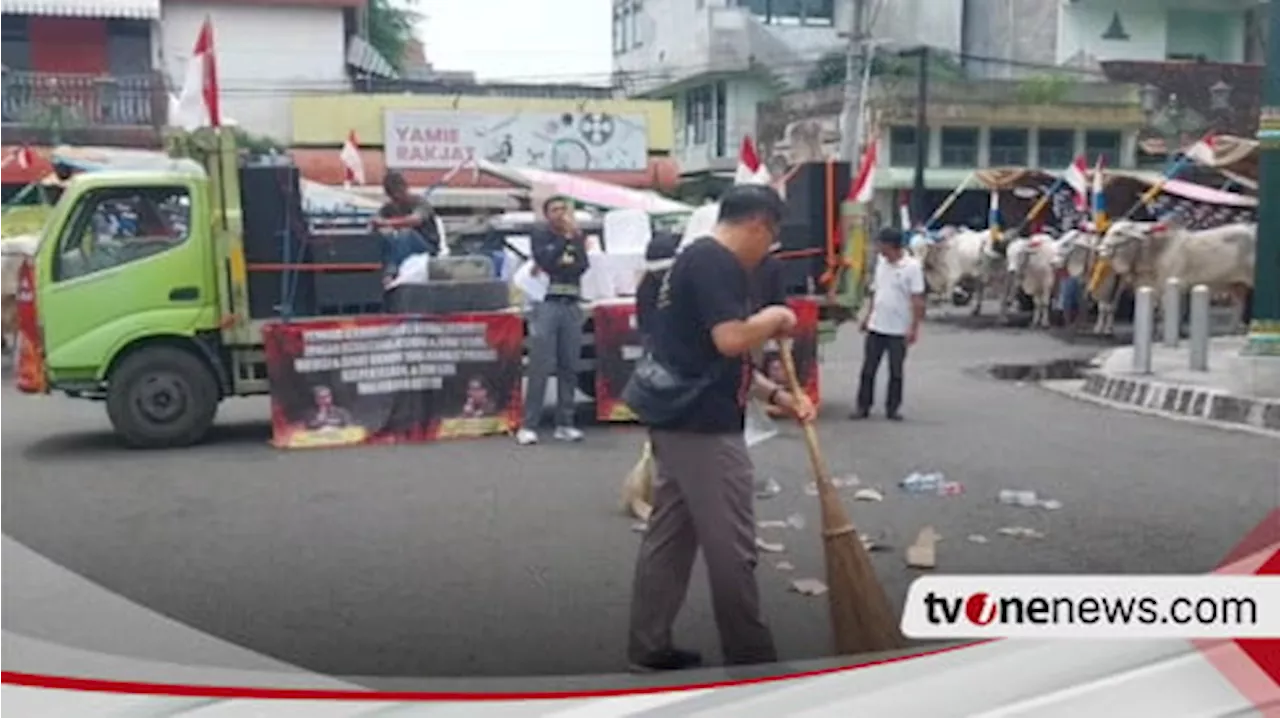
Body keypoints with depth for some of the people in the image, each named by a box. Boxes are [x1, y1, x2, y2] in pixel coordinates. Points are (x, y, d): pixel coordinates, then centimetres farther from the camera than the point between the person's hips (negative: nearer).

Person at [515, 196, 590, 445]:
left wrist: (556, 266, -9)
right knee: (540, 367, -9)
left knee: (569, 367, 1)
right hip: (547, 304, -3)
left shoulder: (577, 237, 16)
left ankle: (565, 424, 7)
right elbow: (546, 261, -9)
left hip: (572, 305, 3)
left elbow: (582, 266, 1)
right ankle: (529, 426, -8)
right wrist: (566, 237, -9)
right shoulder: (540, 235, 9)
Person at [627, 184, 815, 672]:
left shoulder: (696, 259, 18)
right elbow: (732, 340, -26)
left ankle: (649, 648, 21)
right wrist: (775, 318, -7)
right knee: (731, 547, -1)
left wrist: (777, 396, 14)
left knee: (668, 537, 14)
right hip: (704, 427, -10)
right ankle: (751, 658, 10)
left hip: (680, 422, 10)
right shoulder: (717, 262, -14)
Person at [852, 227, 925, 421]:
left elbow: (917, 300, -14)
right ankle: (863, 406, 14)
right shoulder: (881, 262, 7)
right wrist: (868, 316, 16)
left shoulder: (912, 267, -13)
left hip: (898, 330, -5)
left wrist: (914, 327, -17)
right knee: (868, 369, 6)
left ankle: (893, 408, 16)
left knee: (896, 372, 6)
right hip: (876, 327, 5)